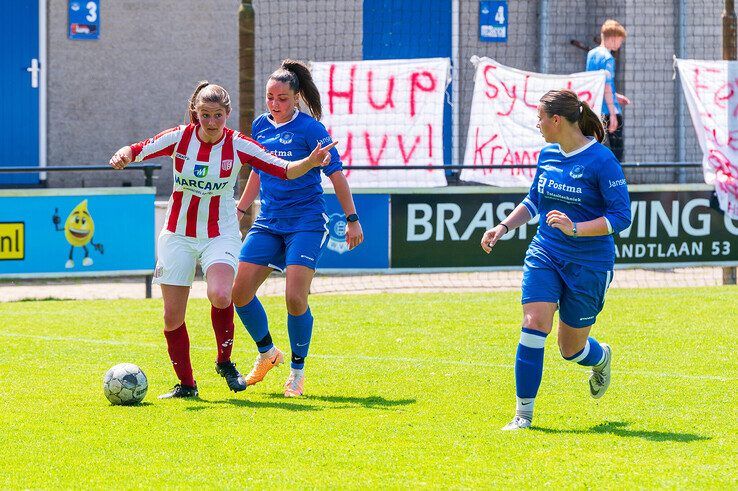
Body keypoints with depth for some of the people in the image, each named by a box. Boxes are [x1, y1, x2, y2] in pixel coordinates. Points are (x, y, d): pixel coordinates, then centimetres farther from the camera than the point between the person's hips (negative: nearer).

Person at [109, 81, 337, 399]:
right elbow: (137, 151, -5)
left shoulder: (238, 146, -9)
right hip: (178, 235, 2)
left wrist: (309, 162, -28)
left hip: (220, 235, -2)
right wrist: (123, 156, -28)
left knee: (220, 296, -29)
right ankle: (185, 384, 19)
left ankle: (225, 362, -4)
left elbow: (284, 170, -9)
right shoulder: (180, 137, -6)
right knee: (172, 317, 0)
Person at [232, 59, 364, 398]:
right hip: (268, 223, 6)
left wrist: (352, 219, -8)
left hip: (306, 223, -6)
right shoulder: (260, 126, 8)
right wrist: (240, 210, 26)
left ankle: (297, 371, 4)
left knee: (295, 299, -15)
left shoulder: (310, 128, -9)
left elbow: (335, 173, -7)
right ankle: (267, 353, 22)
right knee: (239, 292, -2)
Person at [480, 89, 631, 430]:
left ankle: (601, 358, 44)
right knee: (534, 324, -16)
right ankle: (524, 413, -8)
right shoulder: (547, 155, 5)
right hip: (545, 254, 5)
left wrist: (576, 228, -27)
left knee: (571, 348, 6)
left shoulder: (601, 161, -15)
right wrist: (504, 227, 8)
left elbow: (621, 217, -16)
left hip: (589, 264, -4)